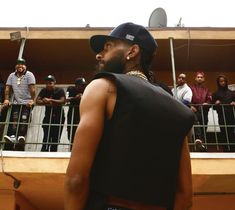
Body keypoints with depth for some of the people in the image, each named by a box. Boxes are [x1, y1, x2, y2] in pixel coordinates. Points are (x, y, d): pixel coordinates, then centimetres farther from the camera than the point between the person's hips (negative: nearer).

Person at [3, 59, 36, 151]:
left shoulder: (29, 75, -3)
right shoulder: (12, 76, 11)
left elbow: (32, 88, -11)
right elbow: (8, 88, 7)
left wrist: (32, 100, -18)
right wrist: (6, 99, -4)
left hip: (27, 103, -3)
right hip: (16, 102, 4)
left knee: (24, 120, -16)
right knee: (14, 120, -11)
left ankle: (21, 136, -20)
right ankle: (12, 136, -19)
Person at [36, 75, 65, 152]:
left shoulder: (60, 90, -6)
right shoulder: (44, 91, 4)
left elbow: (63, 101, -22)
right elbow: (37, 101, -5)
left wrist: (50, 100, -27)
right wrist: (47, 102, -20)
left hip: (58, 116, -2)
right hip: (48, 116, 2)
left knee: (55, 138, 0)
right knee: (46, 138, -6)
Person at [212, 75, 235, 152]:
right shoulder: (215, 94, 9)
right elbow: (214, 107, 8)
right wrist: (216, 104, -13)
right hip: (222, 116, -1)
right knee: (224, 134, -1)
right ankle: (226, 150, 4)